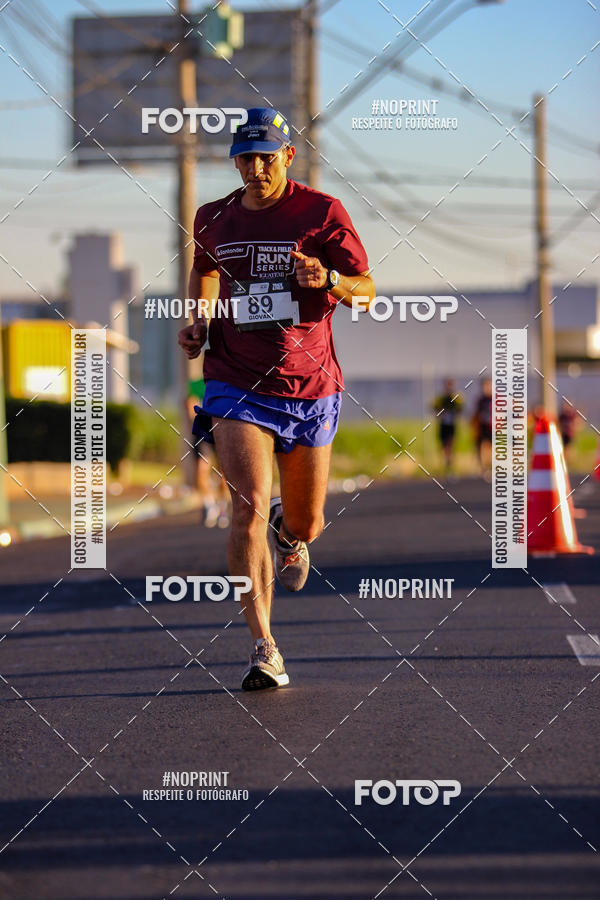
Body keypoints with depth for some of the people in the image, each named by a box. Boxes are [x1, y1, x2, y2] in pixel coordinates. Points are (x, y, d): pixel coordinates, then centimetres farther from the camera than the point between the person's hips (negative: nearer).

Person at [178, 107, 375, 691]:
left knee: (305, 525, 12)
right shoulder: (213, 220, 6)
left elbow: (366, 291, -5)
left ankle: (289, 532, 53)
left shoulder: (322, 212, -3)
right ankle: (264, 650, -19)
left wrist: (328, 279, -26)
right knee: (248, 509, -19)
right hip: (236, 386, 0)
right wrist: (197, 321, 12)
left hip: (310, 389, 0)